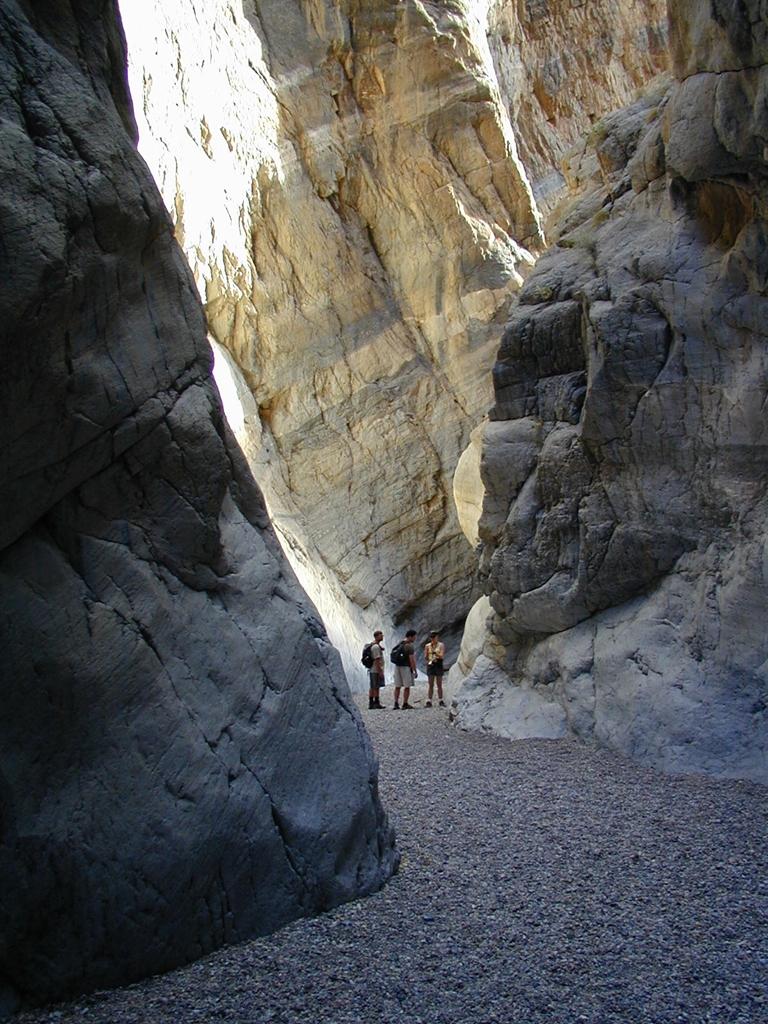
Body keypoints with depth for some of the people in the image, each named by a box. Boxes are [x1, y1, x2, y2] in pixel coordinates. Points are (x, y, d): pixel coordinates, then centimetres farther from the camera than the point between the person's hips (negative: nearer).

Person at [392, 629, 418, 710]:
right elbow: (411, 660, -17)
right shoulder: (409, 646, -15)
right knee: (407, 687, 2)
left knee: (397, 686, 9)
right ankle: (405, 704, 5)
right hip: (406, 667, -7)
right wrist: (415, 671, -12)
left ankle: (396, 704, 7)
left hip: (397, 666, 7)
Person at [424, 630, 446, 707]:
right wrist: (427, 658, -13)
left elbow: (442, 656, -11)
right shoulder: (427, 646, 7)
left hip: (438, 666, -2)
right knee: (431, 685, 2)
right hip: (430, 665, 2)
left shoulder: (441, 645, 0)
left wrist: (434, 652, -23)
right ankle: (429, 701, 2)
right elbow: (425, 658, 8)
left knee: (439, 685, 2)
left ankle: (441, 701, 8)